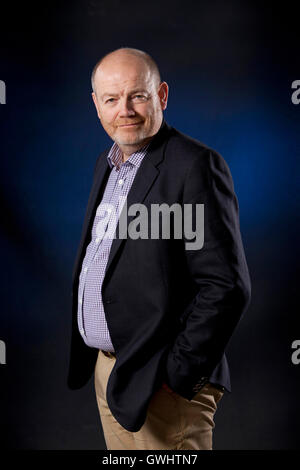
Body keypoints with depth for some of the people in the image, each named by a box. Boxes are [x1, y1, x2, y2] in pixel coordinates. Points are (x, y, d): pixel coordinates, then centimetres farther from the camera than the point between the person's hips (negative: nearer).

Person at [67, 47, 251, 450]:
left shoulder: (196, 165, -17)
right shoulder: (106, 163, 10)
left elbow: (226, 286, -20)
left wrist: (176, 375, -17)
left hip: (160, 385, -8)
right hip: (105, 369, 8)